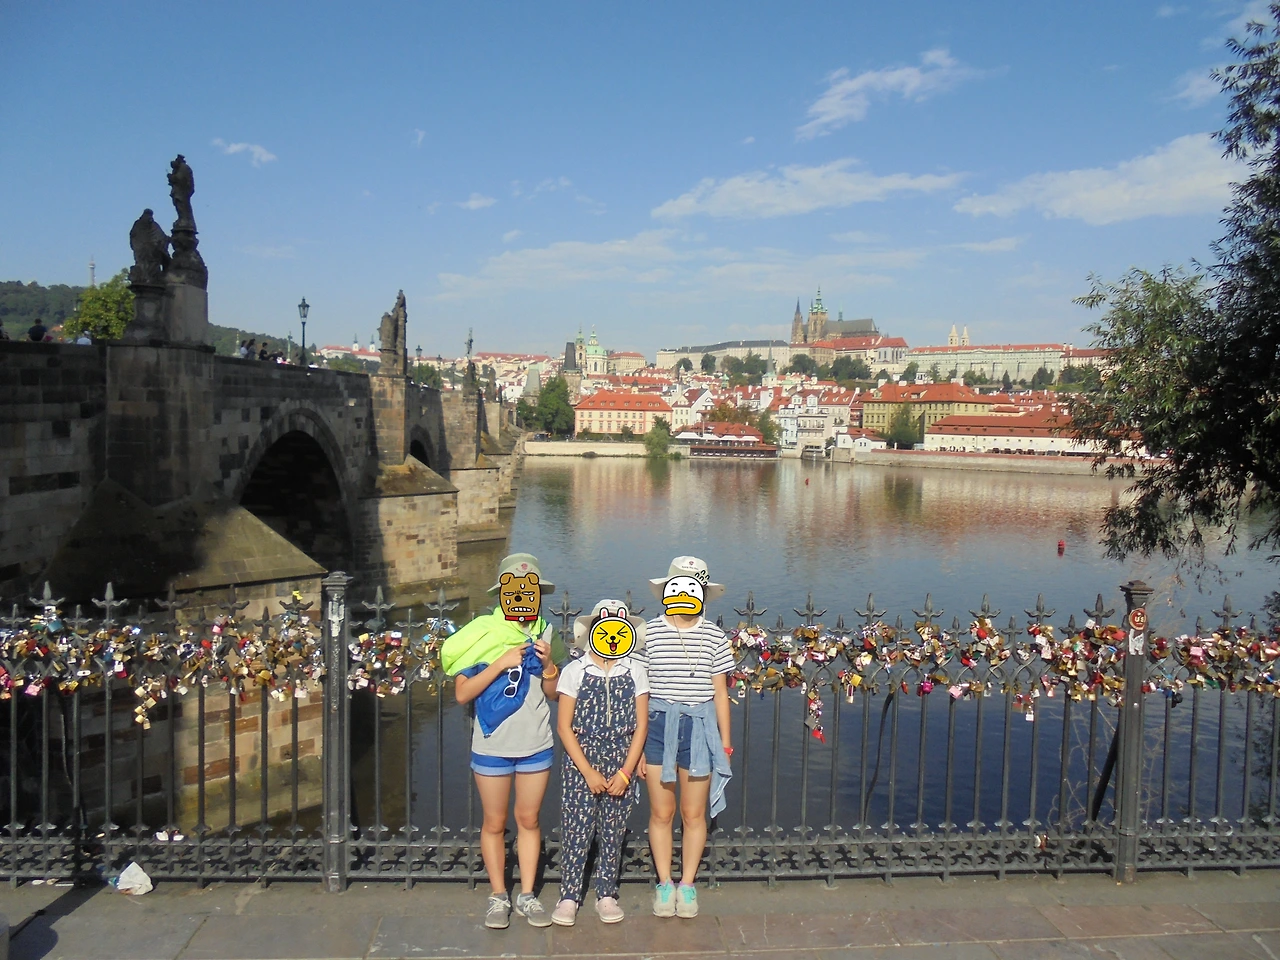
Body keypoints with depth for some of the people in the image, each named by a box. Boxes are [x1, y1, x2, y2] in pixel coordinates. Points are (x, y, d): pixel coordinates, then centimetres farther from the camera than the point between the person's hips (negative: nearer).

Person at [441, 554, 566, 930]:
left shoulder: (544, 634, 3)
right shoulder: (482, 633, -7)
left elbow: (552, 693, 9)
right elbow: (462, 692, -12)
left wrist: (548, 664, -10)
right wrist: (501, 663, -21)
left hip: (536, 745, 3)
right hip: (492, 746, -2)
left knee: (528, 819, 12)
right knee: (494, 822, 9)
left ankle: (527, 895, 24)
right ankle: (498, 896, 23)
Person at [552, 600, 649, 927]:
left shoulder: (635, 672, 2)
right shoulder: (575, 671, -3)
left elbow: (641, 726, 2)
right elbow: (565, 727, -4)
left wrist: (625, 772, -6)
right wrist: (588, 772, -10)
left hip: (622, 763, 2)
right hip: (581, 760, -2)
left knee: (613, 831, 8)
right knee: (575, 829, -1)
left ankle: (606, 895, 22)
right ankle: (568, 897, 12)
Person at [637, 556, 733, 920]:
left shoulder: (714, 636, 2)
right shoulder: (649, 632, -2)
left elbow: (719, 692, 7)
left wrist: (725, 742, 7)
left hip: (700, 728, 1)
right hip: (658, 726, 0)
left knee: (694, 814, 8)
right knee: (661, 813, 8)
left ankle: (687, 885, 25)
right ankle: (664, 884, 25)